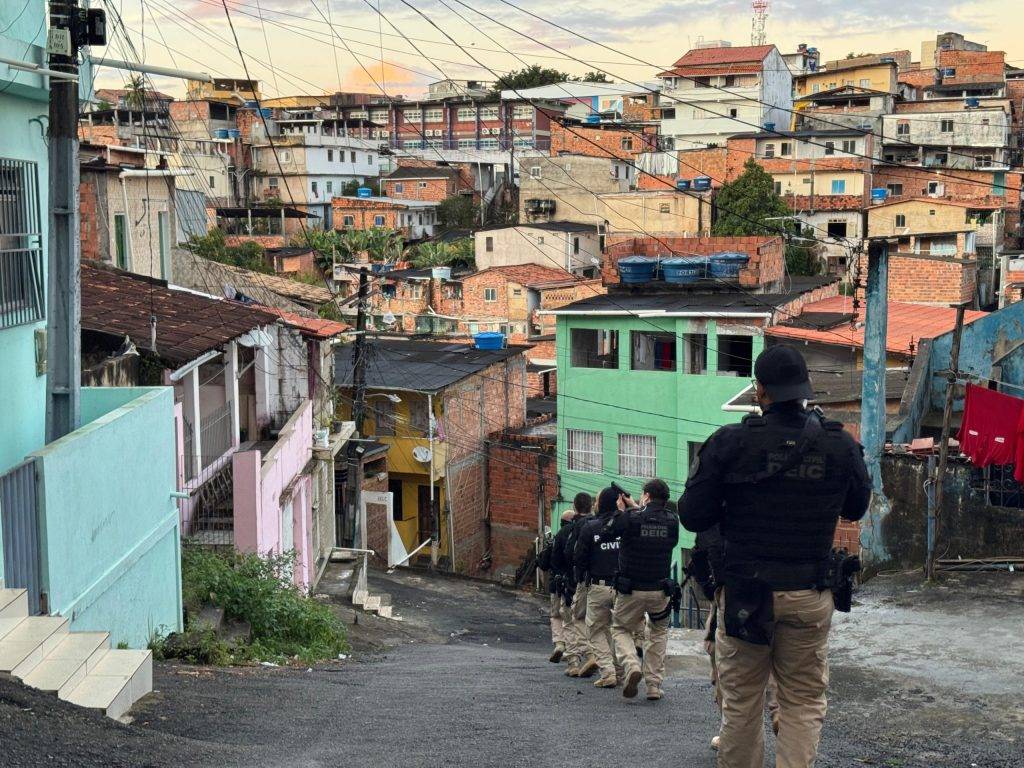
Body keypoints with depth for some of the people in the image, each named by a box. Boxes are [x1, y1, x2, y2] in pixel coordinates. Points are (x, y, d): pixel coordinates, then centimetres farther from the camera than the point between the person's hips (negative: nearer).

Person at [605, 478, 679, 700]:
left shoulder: (630, 518, -14)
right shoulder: (672, 520, -3)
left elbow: (605, 534, -1)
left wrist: (621, 511, 10)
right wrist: (635, 508, 20)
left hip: (631, 590, -3)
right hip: (660, 590, 3)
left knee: (621, 630, 17)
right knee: (658, 632, 23)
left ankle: (631, 665, -11)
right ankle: (654, 684, 15)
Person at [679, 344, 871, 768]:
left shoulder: (729, 443, -12)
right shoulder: (841, 445, -5)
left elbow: (692, 517, -8)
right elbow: (857, 508, 12)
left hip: (744, 592, -1)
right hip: (809, 596, 1)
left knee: (741, 702, 12)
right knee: (804, 702, 9)